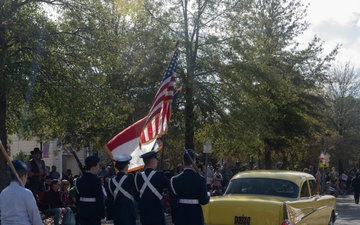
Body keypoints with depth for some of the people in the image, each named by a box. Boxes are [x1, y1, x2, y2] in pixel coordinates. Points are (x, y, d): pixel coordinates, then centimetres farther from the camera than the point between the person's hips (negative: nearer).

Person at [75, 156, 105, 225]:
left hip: (82, 211, 7)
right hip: (93, 211, -7)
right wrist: (102, 214, -10)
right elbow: (100, 198, -14)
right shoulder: (95, 180, -13)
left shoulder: (79, 180, 7)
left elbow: (77, 197, 13)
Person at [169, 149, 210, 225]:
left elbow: (172, 201, 1)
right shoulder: (200, 179, -10)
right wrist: (208, 195, 14)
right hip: (196, 215, -2)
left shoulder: (175, 179, -4)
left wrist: (174, 218, 12)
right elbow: (204, 201, -8)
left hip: (180, 216, 2)